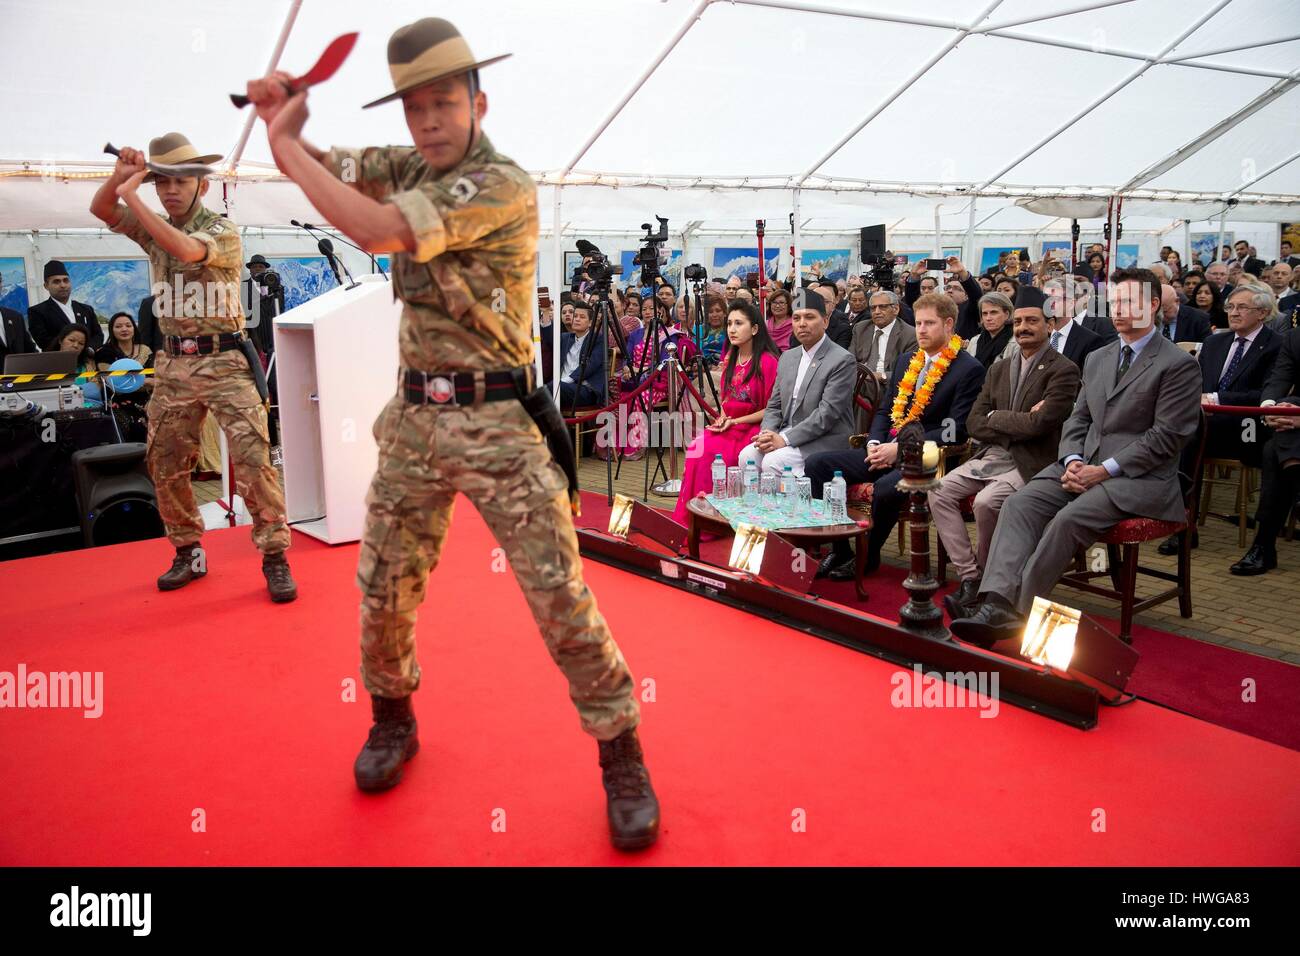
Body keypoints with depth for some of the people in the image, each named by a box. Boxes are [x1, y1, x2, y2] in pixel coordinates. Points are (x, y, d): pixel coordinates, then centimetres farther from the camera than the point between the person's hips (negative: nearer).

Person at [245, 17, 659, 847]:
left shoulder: (505, 186, -14)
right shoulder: (409, 167, 9)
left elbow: (376, 230, -22)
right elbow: (316, 169, 18)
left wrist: (286, 143, -10)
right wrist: (283, 119, -4)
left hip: (497, 423, -6)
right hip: (416, 417, 6)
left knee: (560, 594, -6)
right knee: (384, 584, 11)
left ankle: (622, 754, 10)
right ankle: (393, 717, 37)